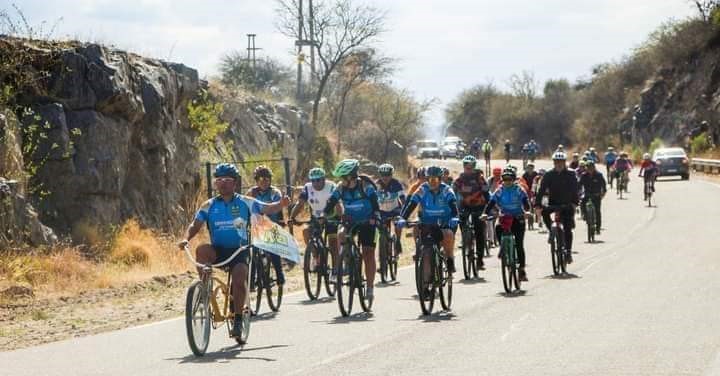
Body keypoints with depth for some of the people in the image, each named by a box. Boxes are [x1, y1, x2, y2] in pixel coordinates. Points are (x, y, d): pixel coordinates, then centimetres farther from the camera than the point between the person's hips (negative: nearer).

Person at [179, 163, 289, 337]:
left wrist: (281, 204, -22)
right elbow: (195, 225, -1)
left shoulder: (245, 203, 4)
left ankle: (238, 318, -11)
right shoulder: (209, 206, 6)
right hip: (217, 251, 2)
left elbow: (268, 209, 0)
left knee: (239, 278, -25)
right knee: (201, 250, -30)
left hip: (239, 250, -1)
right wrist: (186, 238, -21)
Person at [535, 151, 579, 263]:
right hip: (553, 203, 1)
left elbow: (574, 190, -12)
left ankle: (568, 251, 1)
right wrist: (538, 204, -21)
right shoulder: (548, 175, -2)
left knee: (567, 229, -9)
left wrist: (575, 203, -29)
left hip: (567, 205, -1)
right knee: (544, 212, -30)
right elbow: (542, 190, -8)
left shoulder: (570, 175, -4)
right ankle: (551, 231, -7)